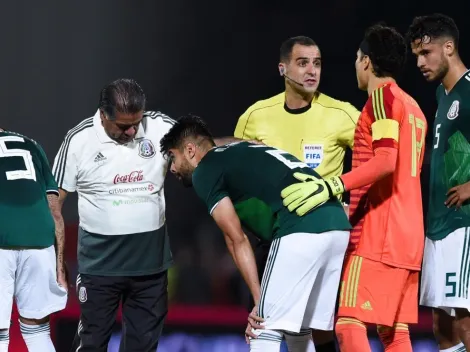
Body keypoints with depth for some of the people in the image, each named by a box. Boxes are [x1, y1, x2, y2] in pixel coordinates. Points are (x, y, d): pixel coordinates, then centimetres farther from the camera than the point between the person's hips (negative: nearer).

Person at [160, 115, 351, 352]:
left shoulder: (204, 172, 7)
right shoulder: (243, 151, 31)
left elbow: (237, 240, 3)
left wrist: (259, 299, 4)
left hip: (301, 230, -8)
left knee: (265, 332, -3)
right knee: (298, 330, 19)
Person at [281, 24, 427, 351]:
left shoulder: (383, 96, -7)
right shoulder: (412, 107, 19)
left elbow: (385, 162, -21)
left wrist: (332, 186, -25)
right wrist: (355, 207, 30)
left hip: (377, 235, -9)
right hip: (408, 235, 9)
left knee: (349, 324, -13)